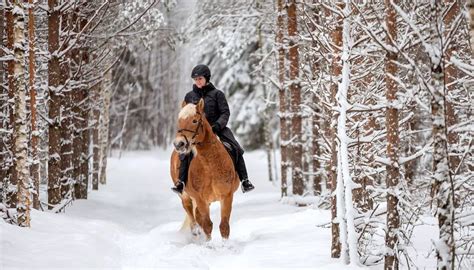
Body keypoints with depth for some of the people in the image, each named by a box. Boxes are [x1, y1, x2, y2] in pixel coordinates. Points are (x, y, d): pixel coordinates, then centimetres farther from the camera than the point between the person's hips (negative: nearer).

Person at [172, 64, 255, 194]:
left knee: (236, 149, -17)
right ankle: (181, 182, -26)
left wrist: (218, 125, -18)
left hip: (216, 129, -1)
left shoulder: (217, 94, 4)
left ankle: (244, 180, -11)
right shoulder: (189, 96, 12)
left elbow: (225, 112, -1)